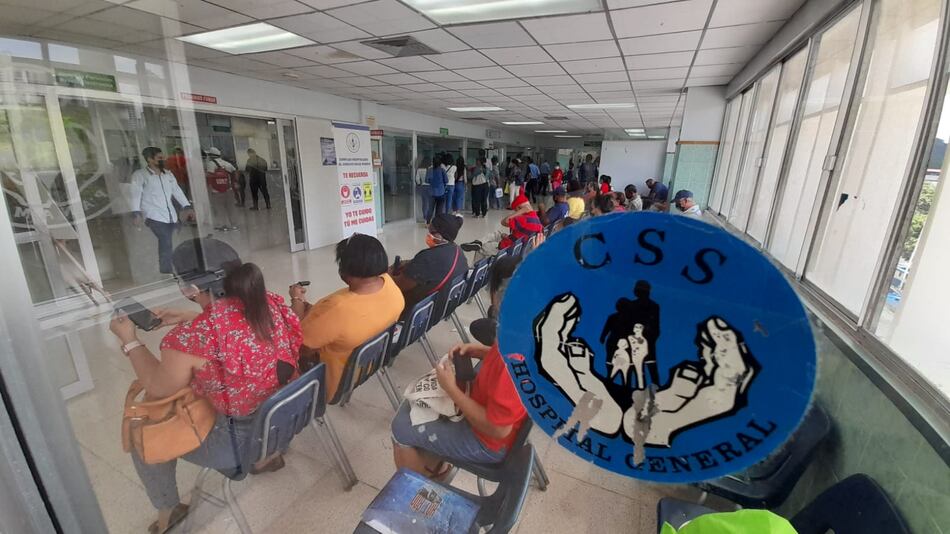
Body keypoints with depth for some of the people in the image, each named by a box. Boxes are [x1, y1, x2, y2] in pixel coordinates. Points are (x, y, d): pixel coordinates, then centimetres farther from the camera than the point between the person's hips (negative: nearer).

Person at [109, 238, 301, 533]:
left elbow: (158, 389, -7)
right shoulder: (270, 302, -12)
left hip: (240, 440, -6)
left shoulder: (188, 338, -29)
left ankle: (169, 509, 44)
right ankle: (264, 455, 41)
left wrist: (129, 340, 3)